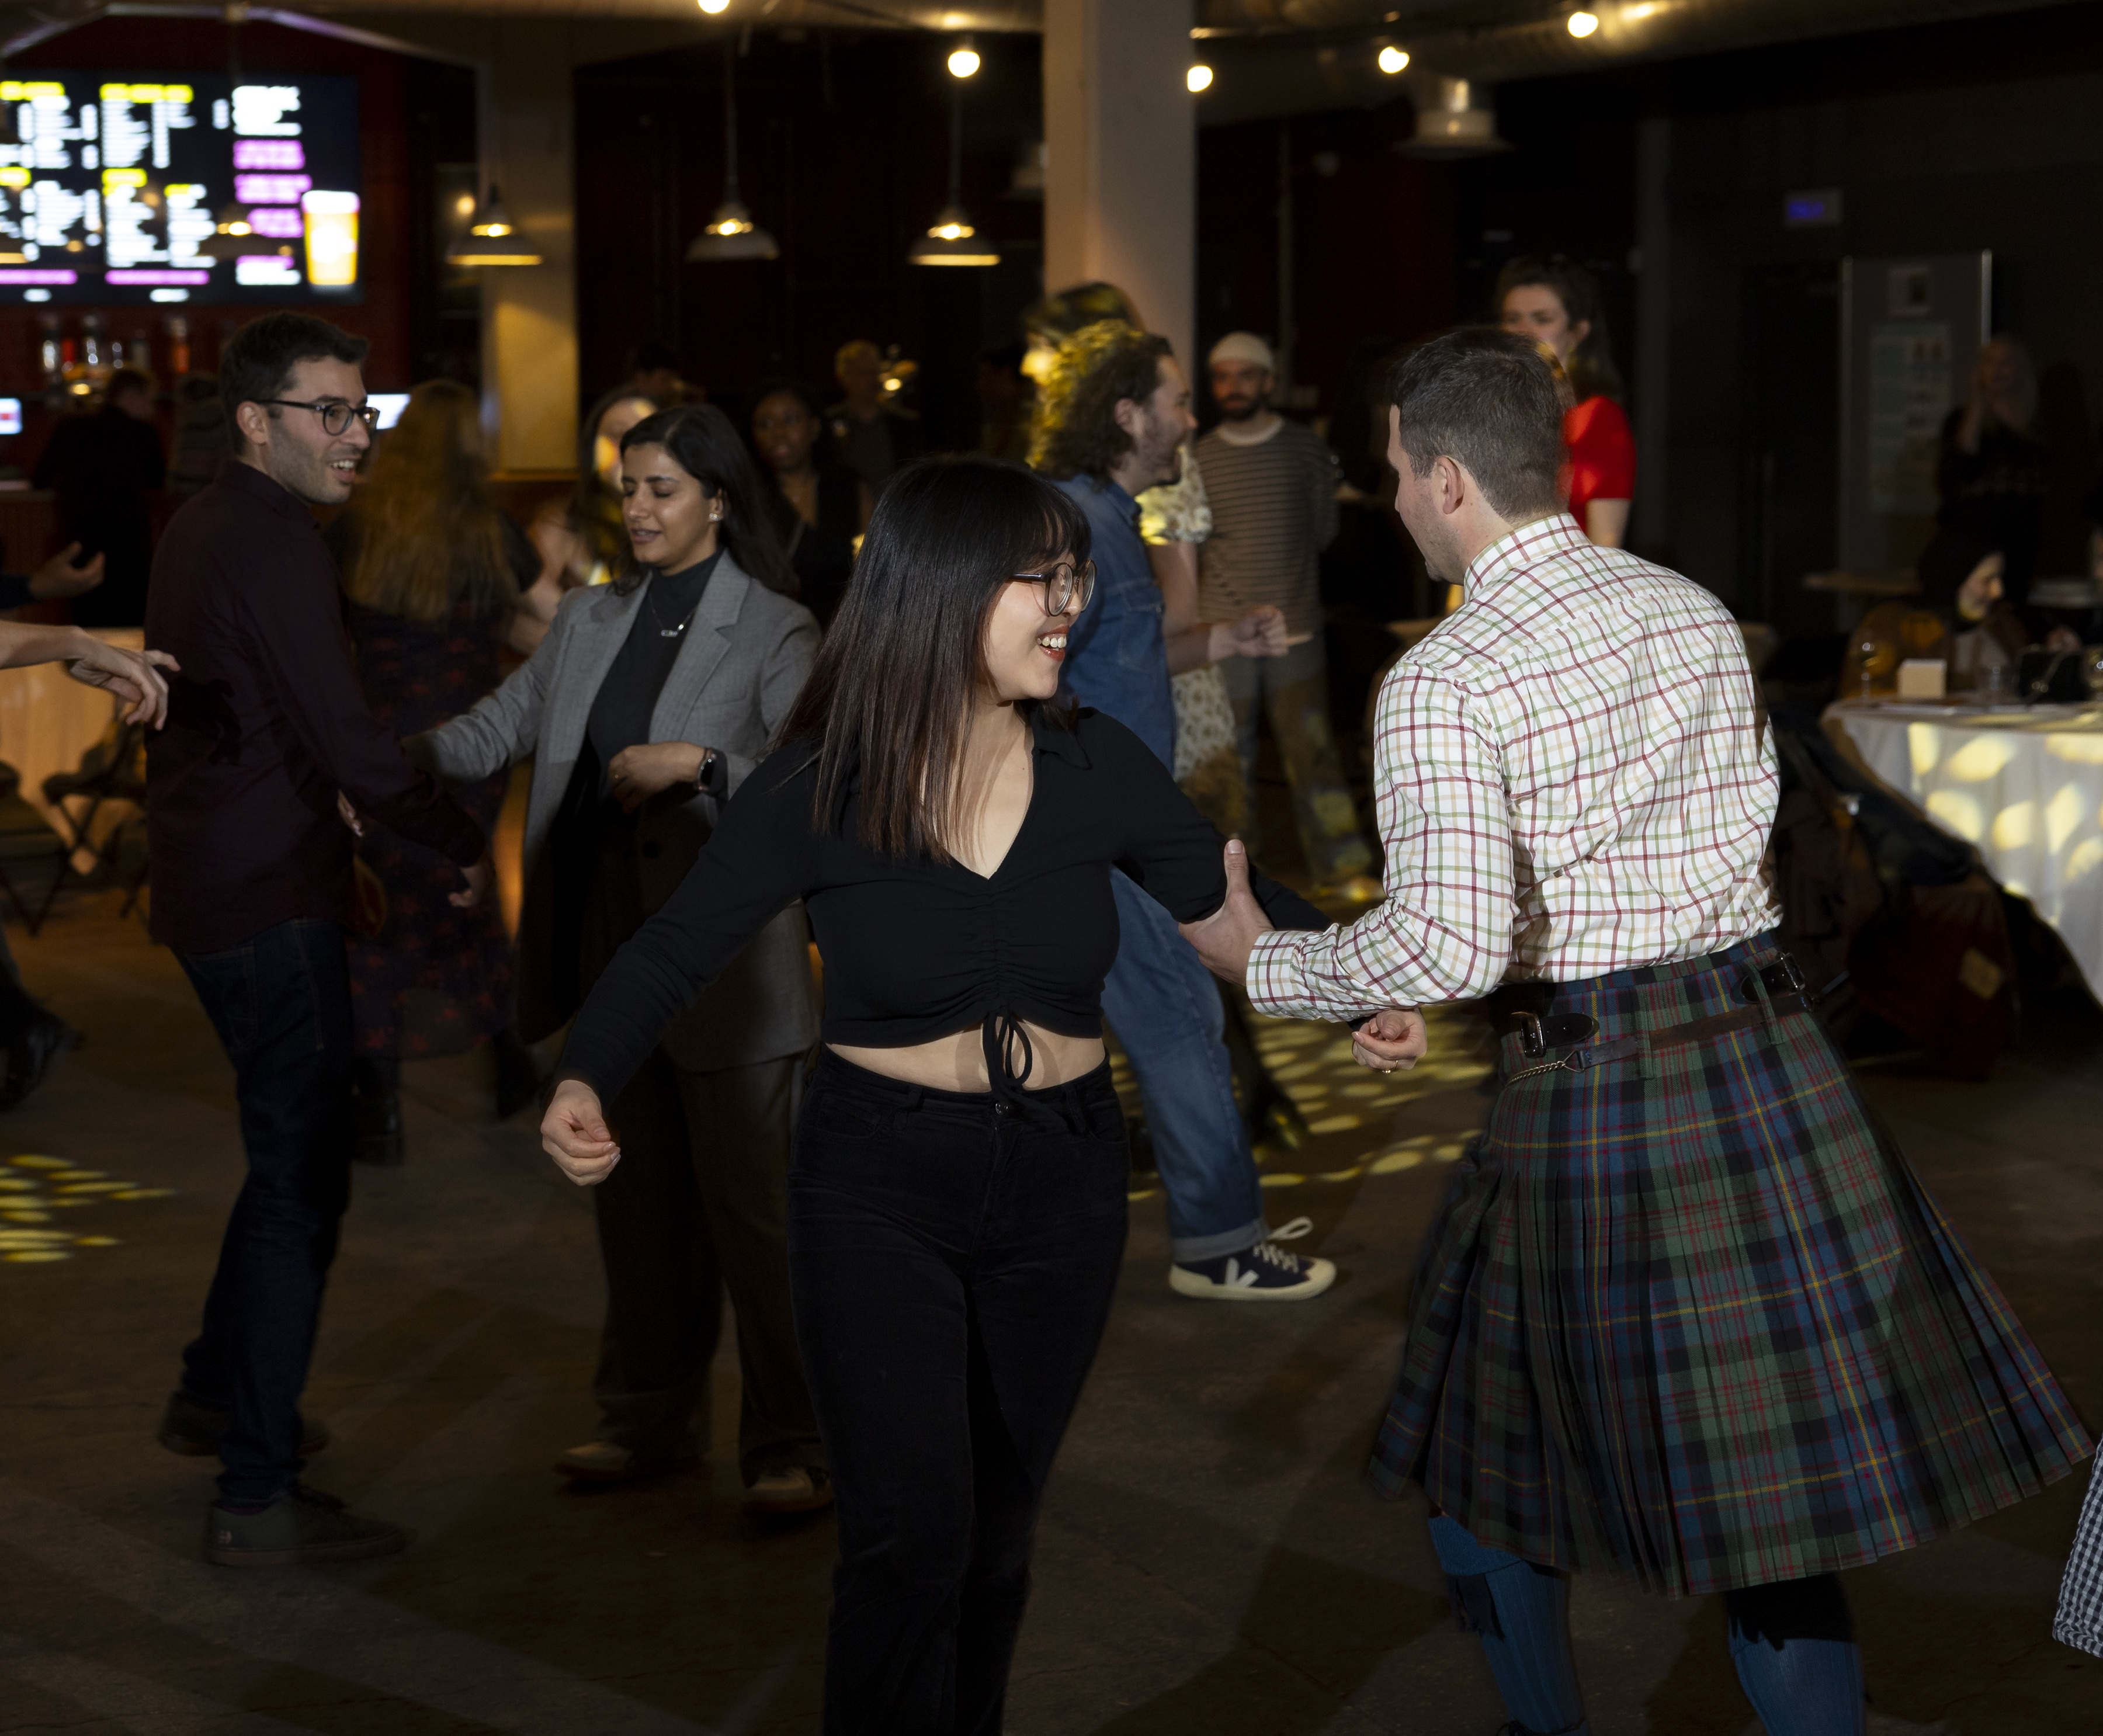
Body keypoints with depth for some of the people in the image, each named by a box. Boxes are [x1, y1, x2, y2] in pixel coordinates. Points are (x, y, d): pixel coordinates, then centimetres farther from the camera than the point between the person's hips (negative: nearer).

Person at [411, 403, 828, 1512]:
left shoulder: (775, 630, -6)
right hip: (612, 953, 6)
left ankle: (788, 1448, 8)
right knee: (637, 1203, 15)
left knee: (749, 1206, -2)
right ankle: (650, 1420, 28)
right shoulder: (591, 624, 12)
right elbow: (496, 730, 10)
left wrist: (698, 766, -24)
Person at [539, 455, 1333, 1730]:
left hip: (1061, 1183, 3)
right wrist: (588, 1080, -22)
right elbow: (675, 953, -6)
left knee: (997, 1533, 14)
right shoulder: (821, 788, -10)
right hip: (879, 1182, -3)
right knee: (912, 1531, -12)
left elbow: (1231, 901, 6)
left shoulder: (1098, 766, -4)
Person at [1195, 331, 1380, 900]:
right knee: (1229, 760, 4)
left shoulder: (1307, 449, 4)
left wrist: (1284, 567, 8)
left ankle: (1340, 869, 7)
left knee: (1312, 752, -1)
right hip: (1223, 636, 0)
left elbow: (1324, 529, 12)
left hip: (1295, 632, 0)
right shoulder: (1200, 459, 4)